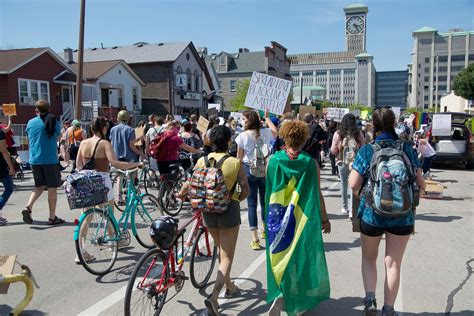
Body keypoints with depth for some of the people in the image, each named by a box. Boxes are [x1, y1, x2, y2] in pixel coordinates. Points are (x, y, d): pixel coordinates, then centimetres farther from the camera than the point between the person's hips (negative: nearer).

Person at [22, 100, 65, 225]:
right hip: (50, 160, -4)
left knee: (39, 186, 20)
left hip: (34, 160, 4)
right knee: (52, 188, 5)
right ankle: (52, 217, 10)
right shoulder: (54, 122, -6)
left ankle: (28, 207, -1)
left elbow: (28, 141, 14)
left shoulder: (30, 123, 4)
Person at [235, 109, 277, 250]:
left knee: (252, 204, 0)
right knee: (265, 201, 18)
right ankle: (265, 230, 38)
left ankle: (255, 238, -5)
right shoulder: (265, 132, -2)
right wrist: (267, 117, 30)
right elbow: (275, 131, 22)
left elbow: (239, 157, -4)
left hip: (249, 170, -3)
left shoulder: (243, 136, -9)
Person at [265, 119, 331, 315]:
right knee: (302, 257, 16)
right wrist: (324, 218, 7)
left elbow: (268, 191, 1)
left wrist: (268, 216, 13)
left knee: (280, 257, 17)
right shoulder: (311, 163, -10)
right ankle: (301, 299, 27)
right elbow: (317, 194, -5)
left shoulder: (273, 160, -6)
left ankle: (279, 294, 6)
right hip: (303, 219, -1)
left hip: (277, 219, 1)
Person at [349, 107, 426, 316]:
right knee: (393, 264, 14)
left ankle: (370, 299, 6)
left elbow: (353, 184, -12)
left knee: (369, 258, 21)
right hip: (403, 217, 1)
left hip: (372, 214, -1)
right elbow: (420, 183, -2)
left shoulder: (366, 150, -9)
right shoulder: (407, 149, -4)